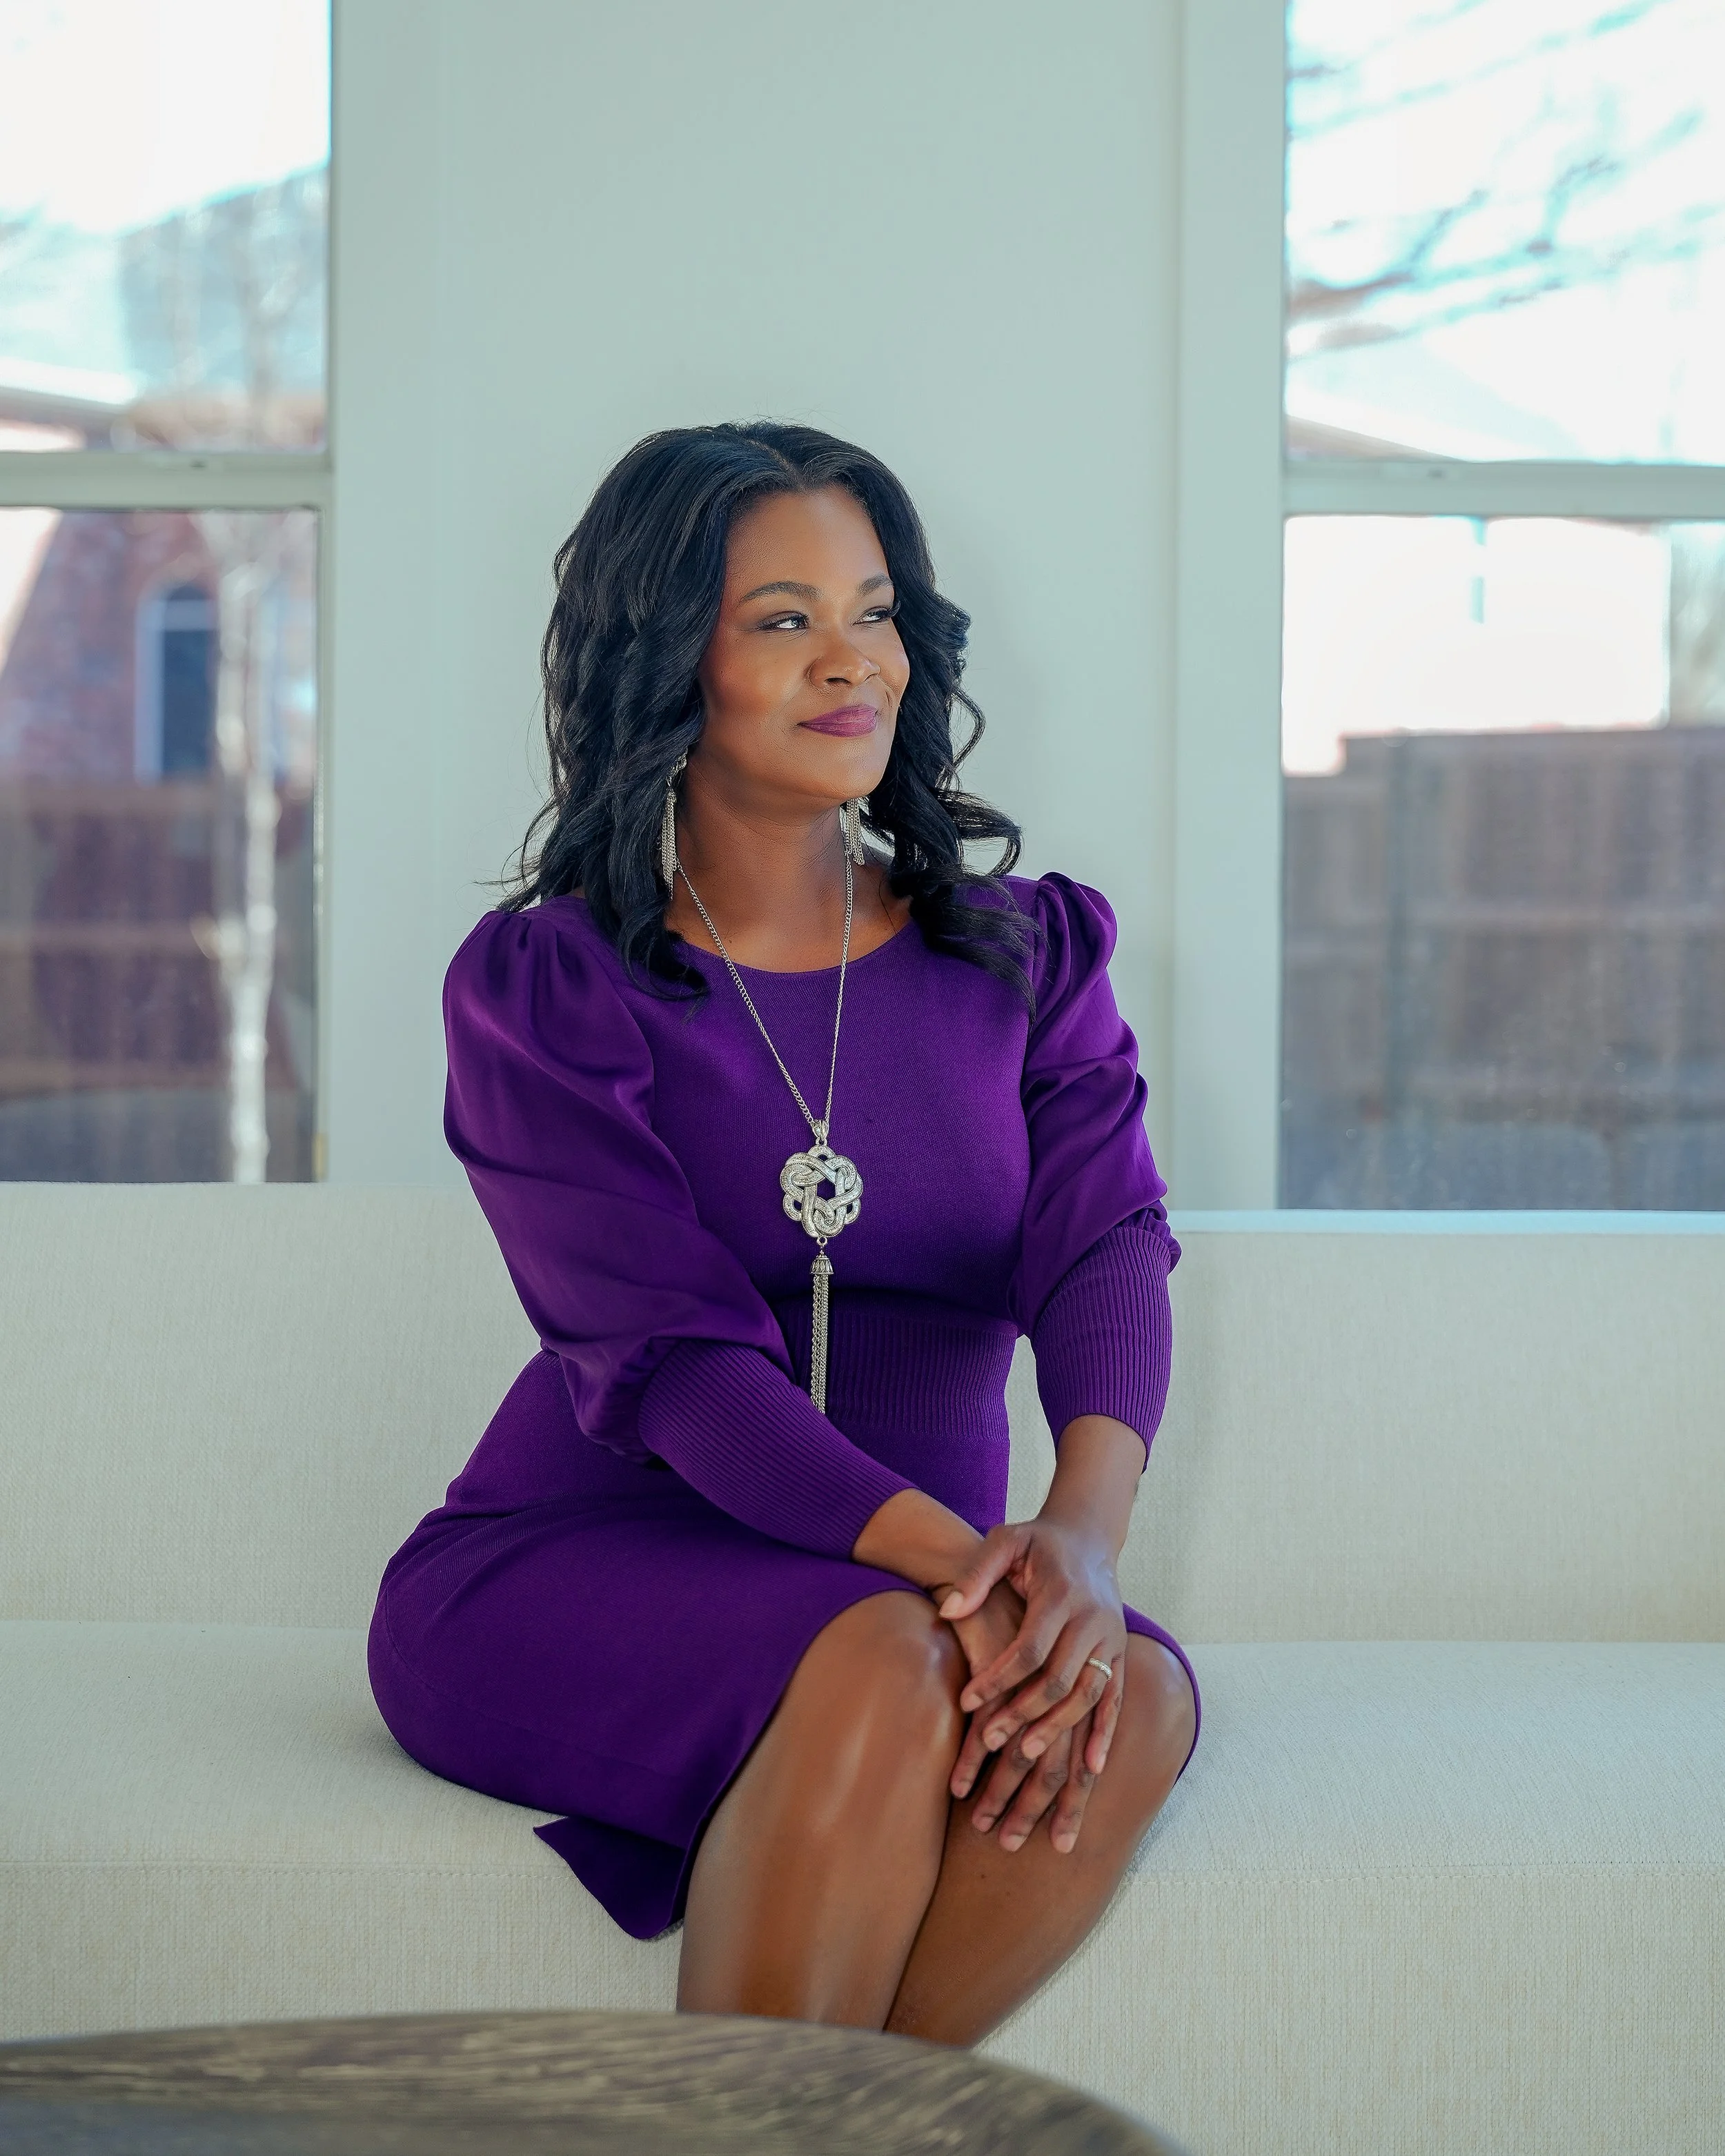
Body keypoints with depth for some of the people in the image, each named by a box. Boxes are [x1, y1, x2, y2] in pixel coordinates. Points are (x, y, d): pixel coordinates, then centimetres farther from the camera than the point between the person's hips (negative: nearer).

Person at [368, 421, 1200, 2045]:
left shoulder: (1023, 956, 10)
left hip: (926, 1586, 4)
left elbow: (1107, 1248, -8)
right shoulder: (538, 990, -2)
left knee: (1133, 1694, -29)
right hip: (576, 1571, -3)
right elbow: (666, 1350, -15)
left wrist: (1083, 1526, -31)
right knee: (885, 1663, -35)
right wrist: (954, 1559, -31)